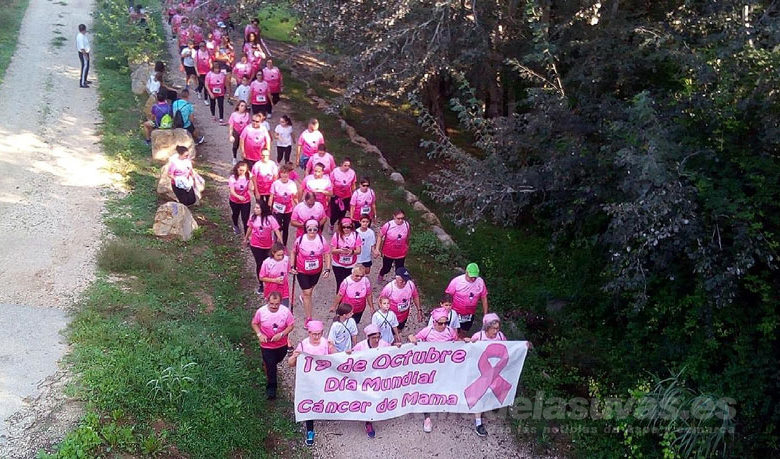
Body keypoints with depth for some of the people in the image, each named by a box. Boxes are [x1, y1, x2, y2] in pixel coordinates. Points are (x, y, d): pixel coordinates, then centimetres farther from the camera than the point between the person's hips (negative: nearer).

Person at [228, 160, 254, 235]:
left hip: (246, 201, -1)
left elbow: (250, 188, -22)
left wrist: (251, 179, -32)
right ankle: (235, 226, 59)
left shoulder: (248, 176, -14)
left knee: (245, 218, -6)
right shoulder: (233, 177, -20)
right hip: (235, 201, 1)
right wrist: (238, 196, -43)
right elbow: (232, 191, -25)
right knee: (235, 214, 28)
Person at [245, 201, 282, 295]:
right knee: (259, 264, 2)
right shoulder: (253, 218, -7)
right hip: (255, 246, 1)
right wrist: (246, 238, 24)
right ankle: (260, 285, 16)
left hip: (268, 246, -1)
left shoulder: (270, 218, -16)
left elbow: (276, 231, -16)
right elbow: (250, 228, 10)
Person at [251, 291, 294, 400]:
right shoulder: (261, 311, -21)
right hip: (266, 345, -2)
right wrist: (259, 334, -20)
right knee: (270, 366, 1)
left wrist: (281, 334, -27)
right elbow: (254, 323, -4)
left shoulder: (285, 311, -22)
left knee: (278, 359, 30)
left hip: (282, 344, 2)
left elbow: (291, 325, -12)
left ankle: (266, 363, 66)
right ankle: (271, 388, 23)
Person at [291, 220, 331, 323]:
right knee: (307, 293, -3)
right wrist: (292, 267, -4)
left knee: (309, 291, 25)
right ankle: (308, 318, 5)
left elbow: (327, 254, -6)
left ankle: (304, 299, 59)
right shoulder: (300, 240, -17)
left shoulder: (321, 240, -14)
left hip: (316, 270, 3)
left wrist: (327, 269, -12)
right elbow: (293, 252, 0)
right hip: (302, 271, -2)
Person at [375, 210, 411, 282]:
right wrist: (377, 249, -12)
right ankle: (381, 275, 55)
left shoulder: (406, 225, -15)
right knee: (386, 269, 21)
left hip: (401, 254, 1)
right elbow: (380, 236, -10)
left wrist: (407, 245, 18)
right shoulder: (388, 225, -23)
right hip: (388, 253, -1)